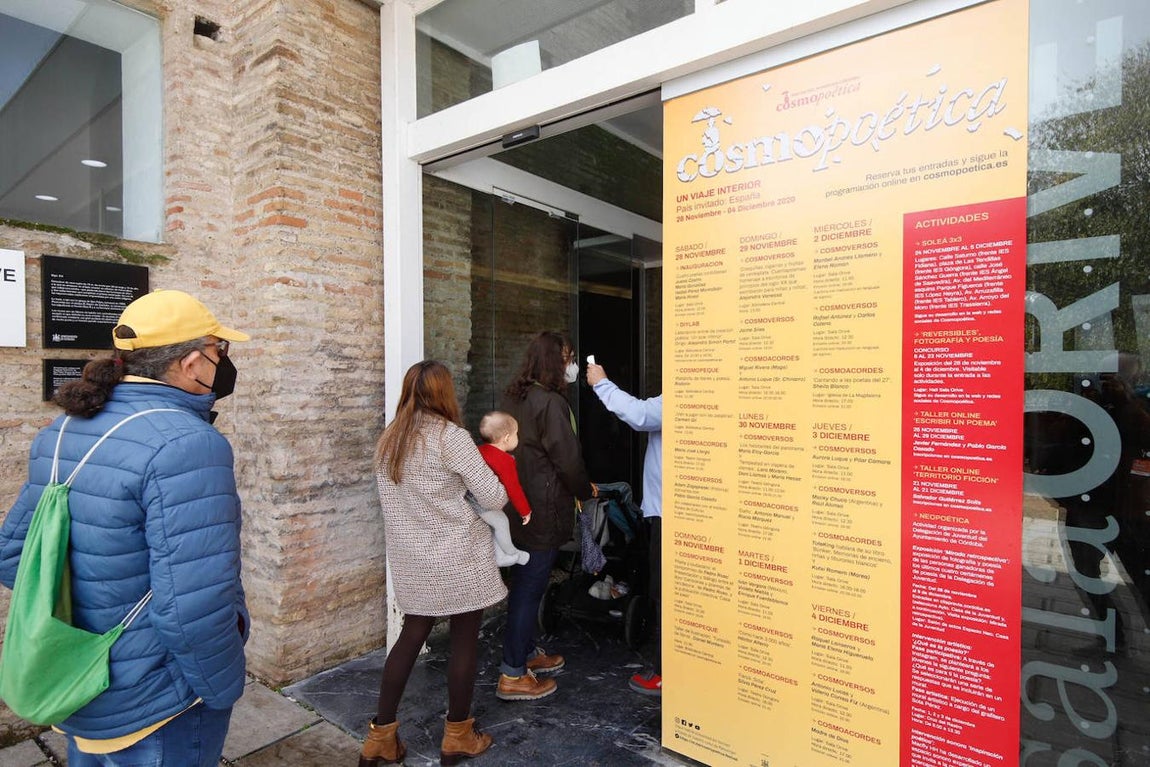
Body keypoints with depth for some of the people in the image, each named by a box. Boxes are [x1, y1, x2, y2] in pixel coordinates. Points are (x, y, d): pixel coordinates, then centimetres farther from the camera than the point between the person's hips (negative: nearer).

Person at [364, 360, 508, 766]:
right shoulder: (450, 436, -16)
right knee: (465, 640, 10)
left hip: (410, 559, 6)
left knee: (411, 636, 19)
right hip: (457, 557, -6)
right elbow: (493, 498, -15)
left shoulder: (388, 439, 5)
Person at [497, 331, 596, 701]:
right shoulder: (551, 403, -19)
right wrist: (586, 491, 2)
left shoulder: (514, 397, 8)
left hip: (517, 505, 9)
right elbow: (568, 459, -17)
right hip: (543, 511, -9)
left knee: (526, 583, 19)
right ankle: (513, 675, 11)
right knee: (529, 587, 1)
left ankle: (528, 652, 36)